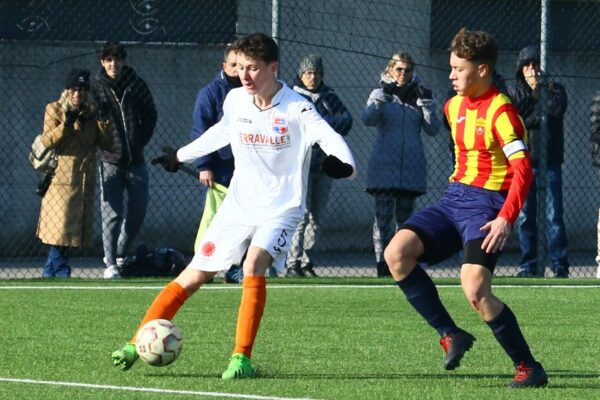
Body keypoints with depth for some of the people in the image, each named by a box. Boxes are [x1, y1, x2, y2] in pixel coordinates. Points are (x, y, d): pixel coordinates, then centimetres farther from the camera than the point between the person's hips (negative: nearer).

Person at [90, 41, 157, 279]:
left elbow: (150, 115, 14)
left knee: (137, 212, 7)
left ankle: (120, 254, 25)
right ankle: (111, 264, -5)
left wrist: (141, 141, 7)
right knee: (112, 213, -8)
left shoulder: (136, 85, 4)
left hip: (135, 160, 3)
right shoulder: (95, 88, -2)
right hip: (109, 161, -3)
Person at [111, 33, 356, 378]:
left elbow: (330, 137, -29)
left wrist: (345, 165, -51)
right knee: (195, 275, 1)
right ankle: (136, 346, 7)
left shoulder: (296, 109, -17)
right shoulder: (235, 100, 0)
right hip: (239, 204, 5)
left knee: (254, 264, -30)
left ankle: (242, 359, -24)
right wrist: (181, 155, 32)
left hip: (281, 209, -5)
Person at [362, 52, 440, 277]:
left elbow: (432, 129, 2)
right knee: (383, 216, -9)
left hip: (411, 166, 2)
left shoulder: (419, 95, 11)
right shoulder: (380, 93, 7)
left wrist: (426, 104, -10)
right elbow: (368, 119, -11)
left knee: (404, 216, 5)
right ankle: (382, 264, -10)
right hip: (384, 165, -2)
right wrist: (382, 96, -21)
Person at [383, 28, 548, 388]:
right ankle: (450, 335, -2)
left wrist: (506, 219, -31)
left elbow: (523, 170, -21)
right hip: (454, 198, 8)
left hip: (487, 203, -8)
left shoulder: (501, 112, -14)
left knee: (476, 291, -22)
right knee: (396, 254, -11)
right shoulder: (455, 106, 12)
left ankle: (528, 367, -7)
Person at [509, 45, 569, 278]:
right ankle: (528, 265, 7)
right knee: (524, 217, 2)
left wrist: (539, 91, -5)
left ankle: (560, 265, -6)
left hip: (549, 160, -2)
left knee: (554, 215, -7)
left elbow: (557, 108, -13)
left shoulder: (555, 89, 9)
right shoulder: (516, 92, 13)